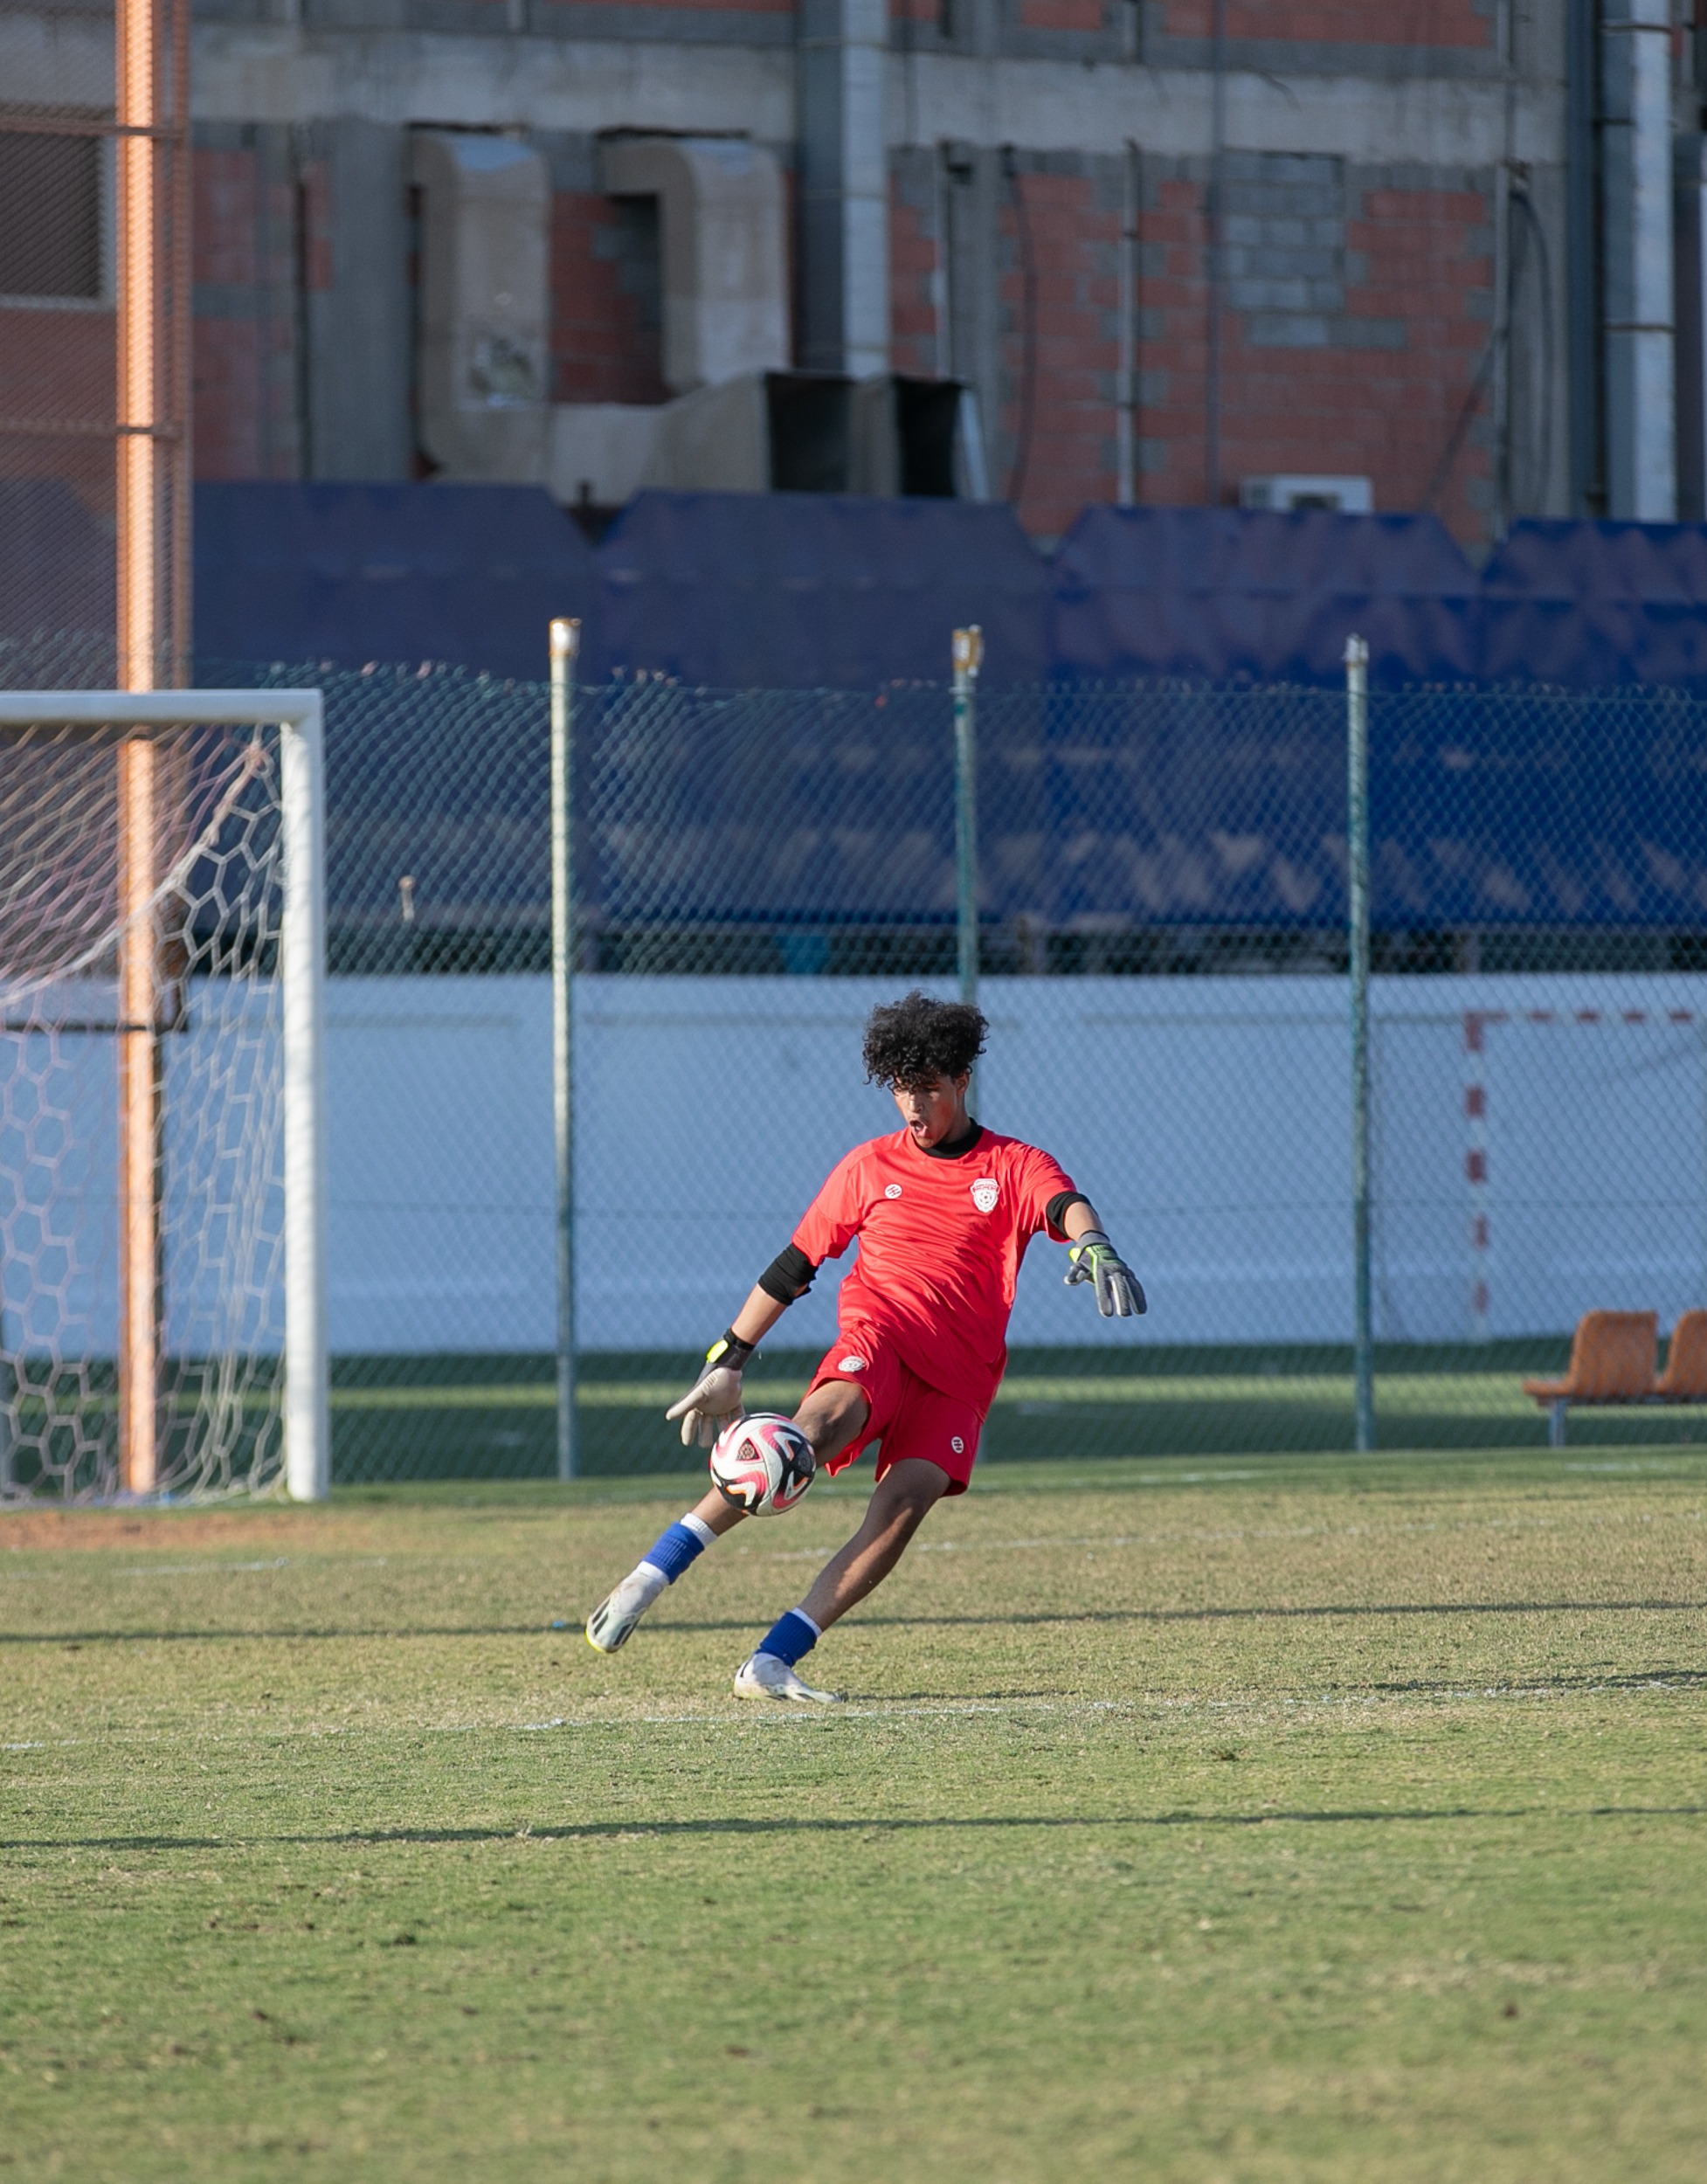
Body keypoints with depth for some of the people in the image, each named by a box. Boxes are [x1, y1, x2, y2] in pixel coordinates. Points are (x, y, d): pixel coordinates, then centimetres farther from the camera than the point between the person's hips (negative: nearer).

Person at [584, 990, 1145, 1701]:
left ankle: (771, 1663, -26)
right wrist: (728, 1361, 15)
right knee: (821, 1426, -33)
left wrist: (1093, 1246, -39)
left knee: (909, 1497, -24)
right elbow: (793, 1267, 19)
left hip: (959, 1376, 1)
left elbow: (1067, 1207, -14)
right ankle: (649, 1576, -40)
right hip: (879, 1333, -1)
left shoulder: (1014, 1167, 8)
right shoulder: (869, 1167, 14)